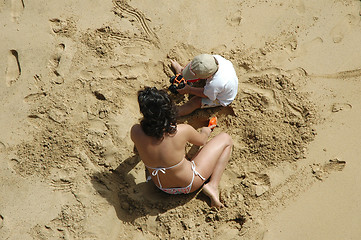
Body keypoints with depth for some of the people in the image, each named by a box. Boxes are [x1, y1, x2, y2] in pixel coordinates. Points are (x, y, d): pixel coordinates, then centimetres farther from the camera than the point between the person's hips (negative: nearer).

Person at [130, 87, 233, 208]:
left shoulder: (136, 132, -25)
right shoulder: (182, 131, -32)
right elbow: (201, 141, -7)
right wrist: (204, 132, 18)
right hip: (188, 185, -4)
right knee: (225, 139, 5)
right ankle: (213, 186, 1)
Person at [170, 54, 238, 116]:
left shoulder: (214, 84, -48)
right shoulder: (216, 57, -33)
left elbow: (205, 95, -22)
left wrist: (189, 90, -11)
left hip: (222, 100, -6)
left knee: (195, 101, -6)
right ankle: (181, 71, 39)